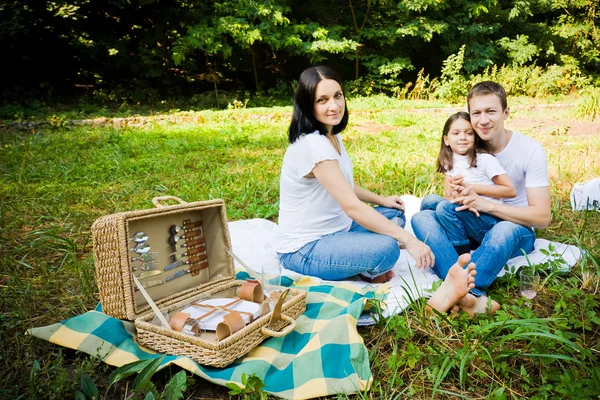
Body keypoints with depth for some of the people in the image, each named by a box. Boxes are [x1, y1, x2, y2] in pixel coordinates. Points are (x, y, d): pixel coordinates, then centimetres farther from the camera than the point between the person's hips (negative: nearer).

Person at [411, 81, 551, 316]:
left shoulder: (531, 150, -13)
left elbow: (542, 217, -17)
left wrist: (485, 204, -28)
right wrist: (458, 195, -23)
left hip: (516, 229, -3)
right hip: (474, 226, 4)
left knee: (504, 230, -41)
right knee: (421, 218, -26)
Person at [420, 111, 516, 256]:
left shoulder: (485, 159, -8)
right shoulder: (450, 162, 9)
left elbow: (511, 191, -9)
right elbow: (448, 193, 5)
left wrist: (471, 187, -13)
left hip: (489, 217, -5)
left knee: (445, 207, -27)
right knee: (430, 200, -13)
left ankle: (464, 254, -14)